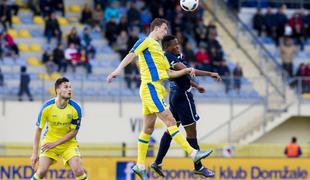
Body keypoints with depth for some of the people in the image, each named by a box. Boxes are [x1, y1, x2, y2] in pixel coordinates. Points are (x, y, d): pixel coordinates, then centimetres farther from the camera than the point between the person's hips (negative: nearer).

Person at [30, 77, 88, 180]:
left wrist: (55, 143, -16)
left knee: (79, 171, -16)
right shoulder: (47, 107, -16)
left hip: (68, 143, 0)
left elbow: (74, 132, -9)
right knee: (41, 171, -14)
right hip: (49, 141, 0)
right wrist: (35, 153, -10)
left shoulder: (75, 109, -16)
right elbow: (38, 129, -8)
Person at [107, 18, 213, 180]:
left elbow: (169, 73, 27)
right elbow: (131, 55, -17)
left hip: (156, 88, 10)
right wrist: (118, 69, -32)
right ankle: (193, 153, -17)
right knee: (170, 121, -13)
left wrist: (185, 71, 13)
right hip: (150, 87, -10)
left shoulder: (157, 47, 25)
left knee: (148, 128, 9)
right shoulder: (146, 42, -1)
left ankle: (140, 165, 11)